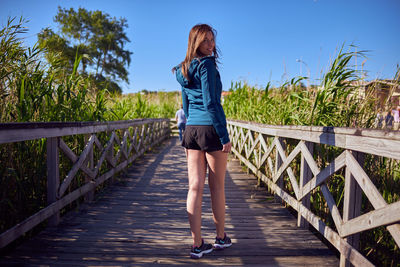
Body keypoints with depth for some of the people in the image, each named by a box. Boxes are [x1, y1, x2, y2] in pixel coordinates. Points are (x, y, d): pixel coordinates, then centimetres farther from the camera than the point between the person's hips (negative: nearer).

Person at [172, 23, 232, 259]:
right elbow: (212, 103, -16)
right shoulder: (207, 64, -8)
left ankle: (197, 245, 11)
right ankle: (221, 238, 25)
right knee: (217, 186, 8)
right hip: (210, 129, -7)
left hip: (191, 129, 7)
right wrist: (225, 136, -14)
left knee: (195, 187, 5)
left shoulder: (184, 70, 17)